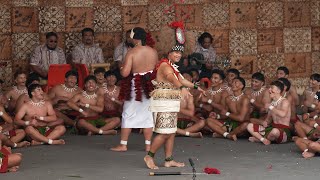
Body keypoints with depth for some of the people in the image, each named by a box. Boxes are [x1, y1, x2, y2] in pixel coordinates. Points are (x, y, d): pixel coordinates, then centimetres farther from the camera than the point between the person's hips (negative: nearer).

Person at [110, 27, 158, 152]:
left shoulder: (132, 53, -16)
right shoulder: (153, 52, -1)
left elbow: (125, 73, -20)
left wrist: (121, 68, 1)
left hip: (135, 87, -4)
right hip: (149, 86, 4)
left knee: (128, 115, 6)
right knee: (148, 115, 10)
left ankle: (123, 145, 8)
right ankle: (148, 145, 11)